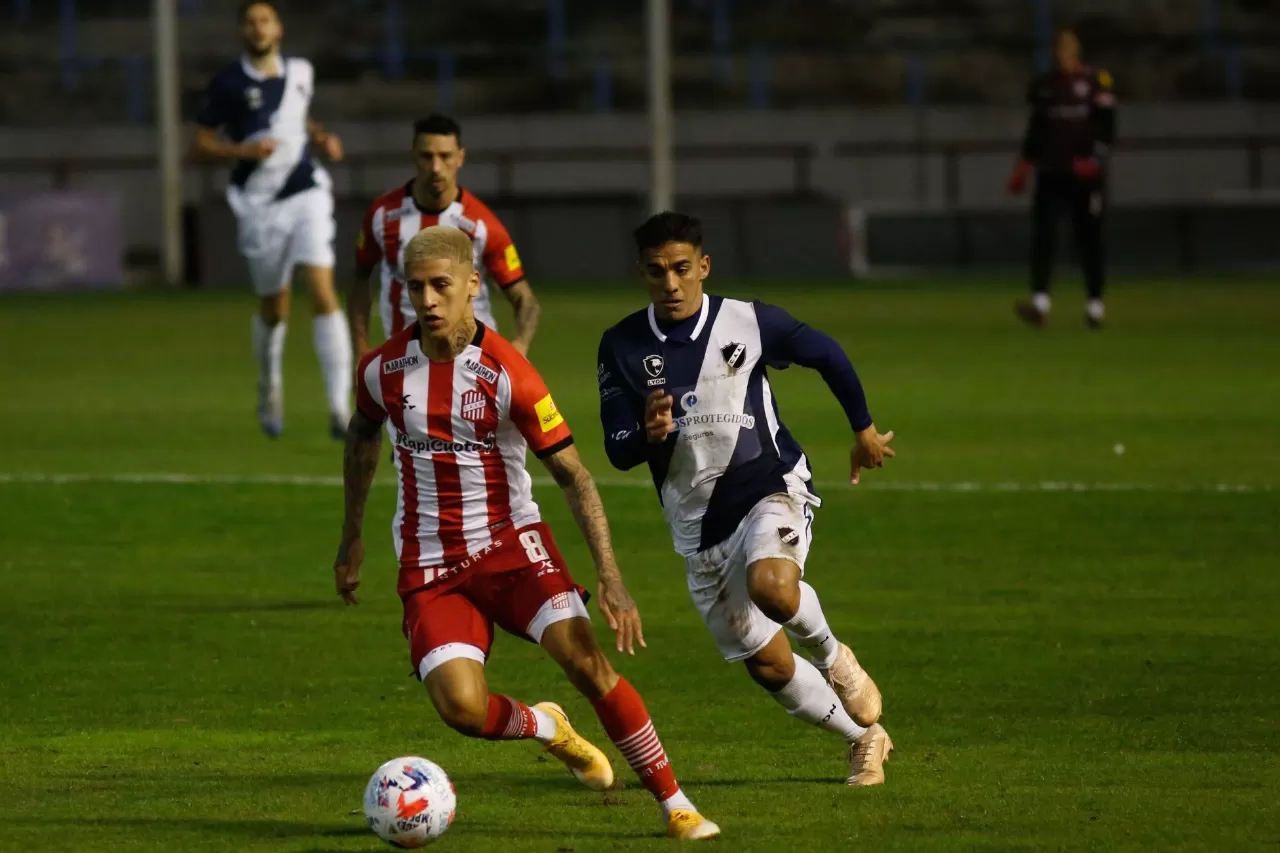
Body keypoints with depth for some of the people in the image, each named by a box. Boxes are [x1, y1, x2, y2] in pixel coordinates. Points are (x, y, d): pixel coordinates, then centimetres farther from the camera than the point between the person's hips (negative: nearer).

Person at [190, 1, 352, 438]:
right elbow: (199, 143, -2)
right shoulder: (228, 83, -4)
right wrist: (243, 151, -17)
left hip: (306, 196, 1)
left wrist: (322, 137, 7)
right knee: (274, 308, 10)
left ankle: (340, 407, -17)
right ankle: (269, 389, 39)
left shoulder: (300, 72, 7)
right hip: (260, 205, -1)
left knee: (323, 294, -15)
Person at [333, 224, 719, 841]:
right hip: (430, 566, 2)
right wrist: (351, 537, 23)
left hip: (511, 541, -2)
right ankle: (545, 728, 17)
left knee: (585, 659, -22)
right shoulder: (383, 370, -5)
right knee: (462, 708, -20)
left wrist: (609, 576, -20)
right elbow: (362, 436, 18)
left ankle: (675, 805, -8)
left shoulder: (507, 374, -15)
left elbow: (571, 473, -12)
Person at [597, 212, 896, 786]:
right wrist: (648, 435, -29)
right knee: (766, 665, 7)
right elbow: (618, 453, -5)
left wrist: (864, 429, 20)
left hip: (771, 488, -3)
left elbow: (827, 355, 9)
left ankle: (834, 658, -3)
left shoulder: (749, 323, -9)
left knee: (770, 584, -36)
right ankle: (865, 738, 31)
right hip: (698, 525, 3)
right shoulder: (622, 347, -5)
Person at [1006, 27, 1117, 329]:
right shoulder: (1042, 86, 11)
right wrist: (1024, 166, 9)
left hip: (1086, 175, -3)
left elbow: (1107, 128, -4)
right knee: (1043, 234, -12)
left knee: (1089, 238, 3)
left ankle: (1095, 305, 13)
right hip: (1051, 173, 3)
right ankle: (1040, 302, -20)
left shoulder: (1096, 82, -1)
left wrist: (1097, 159, -17)